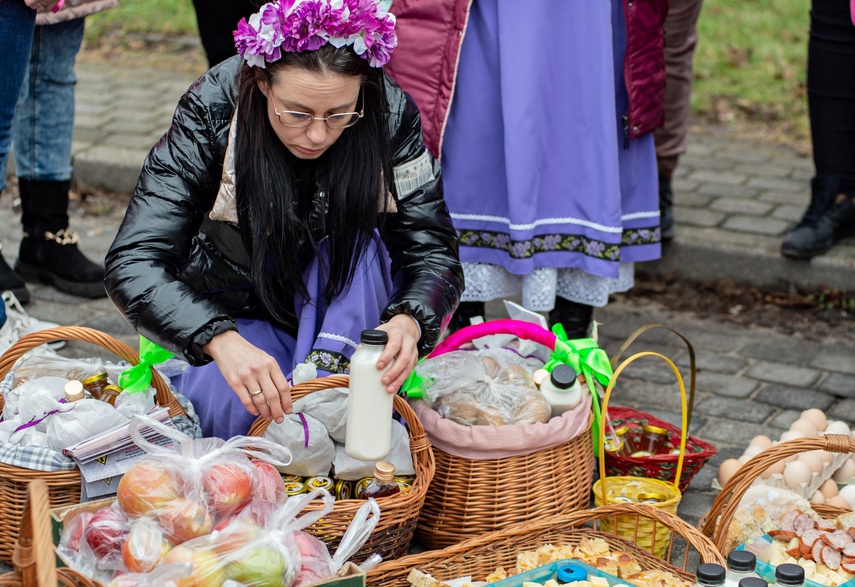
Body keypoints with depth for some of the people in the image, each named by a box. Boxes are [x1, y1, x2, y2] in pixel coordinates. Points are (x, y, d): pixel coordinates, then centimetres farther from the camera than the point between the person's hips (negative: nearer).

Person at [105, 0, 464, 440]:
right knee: (233, 407, -32)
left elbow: (434, 251, -18)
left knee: (361, 236, -29)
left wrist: (409, 320, -42)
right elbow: (133, 262, -31)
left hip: (349, 312, 2)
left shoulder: (390, 114, -21)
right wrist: (222, 340, -49)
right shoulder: (212, 111, -25)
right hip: (235, 317, -2)